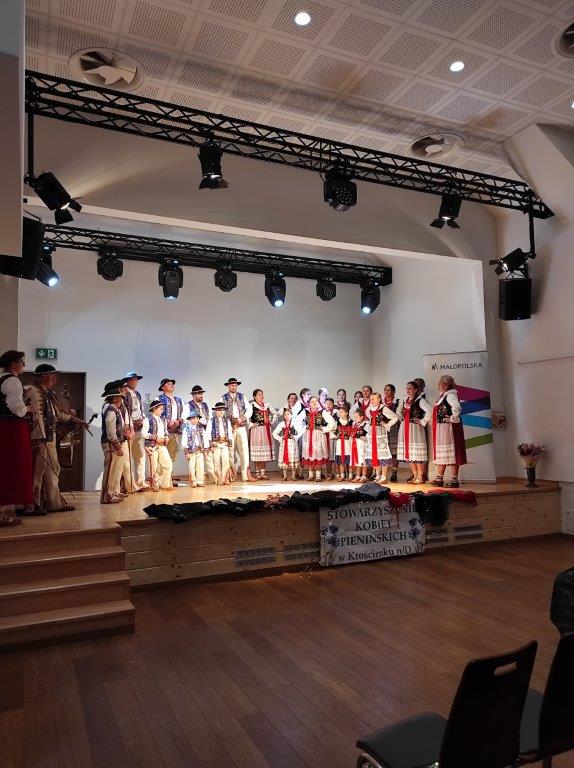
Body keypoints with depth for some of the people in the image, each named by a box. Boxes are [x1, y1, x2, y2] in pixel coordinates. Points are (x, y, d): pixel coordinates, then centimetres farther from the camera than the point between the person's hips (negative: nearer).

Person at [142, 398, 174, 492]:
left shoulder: (163, 420, 14)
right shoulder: (148, 419, -7)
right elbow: (143, 433, -12)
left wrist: (167, 436, 2)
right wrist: (155, 437, -17)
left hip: (162, 445, 6)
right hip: (152, 445, -6)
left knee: (168, 464, 2)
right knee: (154, 466, 0)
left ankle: (166, 484, 13)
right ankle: (155, 486, 13)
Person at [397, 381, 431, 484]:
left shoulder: (420, 400, -8)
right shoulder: (404, 400, 12)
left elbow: (429, 411, -21)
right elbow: (398, 412, 27)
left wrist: (422, 421, -14)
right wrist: (403, 419, 12)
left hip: (415, 429, -7)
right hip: (405, 428, 7)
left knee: (417, 453, -5)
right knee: (409, 453, 9)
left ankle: (420, 477, 2)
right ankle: (415, 476, 18)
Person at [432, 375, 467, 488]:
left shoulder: (450, 395, -15)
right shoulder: (442, 395, 15)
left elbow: (457, 407, -34)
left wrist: (453, 419, -22)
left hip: (448, 428, -10)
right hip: (440, 428, 10)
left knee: (451, 453, -5)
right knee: (441, 453, 15)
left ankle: (454, 480, 0)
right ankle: (439, 479, 23)